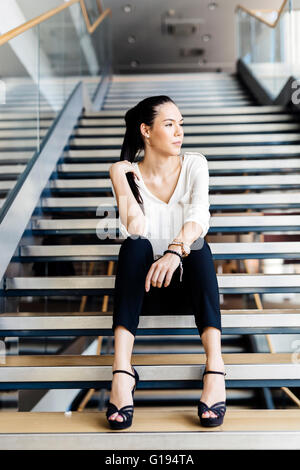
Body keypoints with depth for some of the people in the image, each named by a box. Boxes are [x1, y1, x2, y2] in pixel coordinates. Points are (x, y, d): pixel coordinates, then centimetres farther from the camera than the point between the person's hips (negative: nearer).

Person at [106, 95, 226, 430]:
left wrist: (175, 251, -41)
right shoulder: (130, 175, -2)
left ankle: (215, 368, -46)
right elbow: (135, 231, -18)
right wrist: (120, 182, -19)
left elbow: (199, 217, -22)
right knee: (135, 246, -31)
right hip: (147, 288, 0)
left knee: (199, 246, -32)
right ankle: (122, 371, -43)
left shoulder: (194, 165, -2)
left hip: (188, 282, 0)